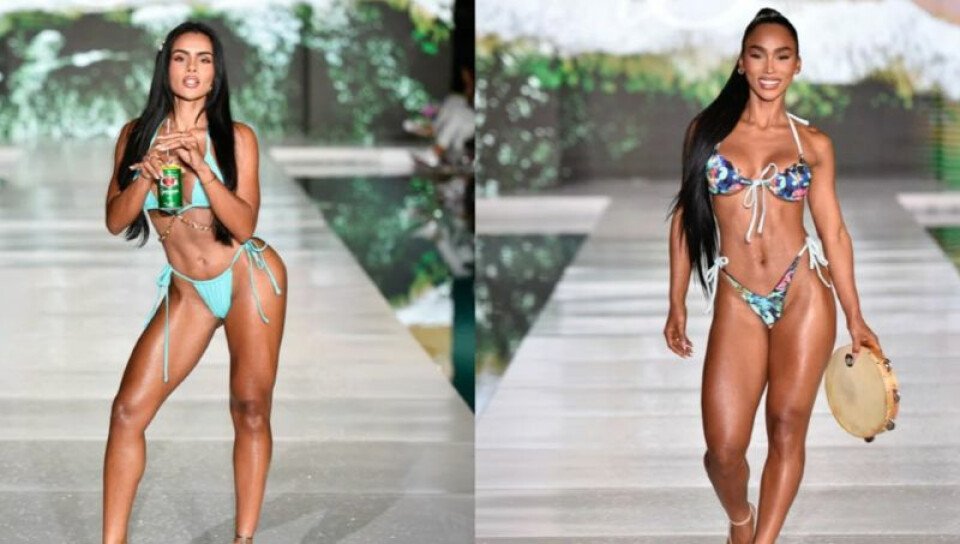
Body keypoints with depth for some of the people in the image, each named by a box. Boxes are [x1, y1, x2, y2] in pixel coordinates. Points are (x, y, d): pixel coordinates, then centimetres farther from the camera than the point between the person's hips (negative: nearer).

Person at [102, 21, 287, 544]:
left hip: (248, 276, -2)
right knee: (129, 409, -7)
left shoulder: (236, 137, -6)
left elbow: (243, 226, -13)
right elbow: (115, 221, -3)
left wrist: (200, 167, -25)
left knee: (251, 409, -3)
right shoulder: (136, 135, 1)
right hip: (187, 292, 2)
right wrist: (149, 171, -19)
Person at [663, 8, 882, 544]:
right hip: (737, 301, 0)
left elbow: (833, 230, 8)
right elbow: (685, 216, 8)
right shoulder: (707, 129, 5)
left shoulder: (814, 143, 4)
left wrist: (855, 318, 7)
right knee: (724, 449, -5)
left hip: (803, 295, 0)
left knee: (787, 430, 0)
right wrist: (677, 305, 6)